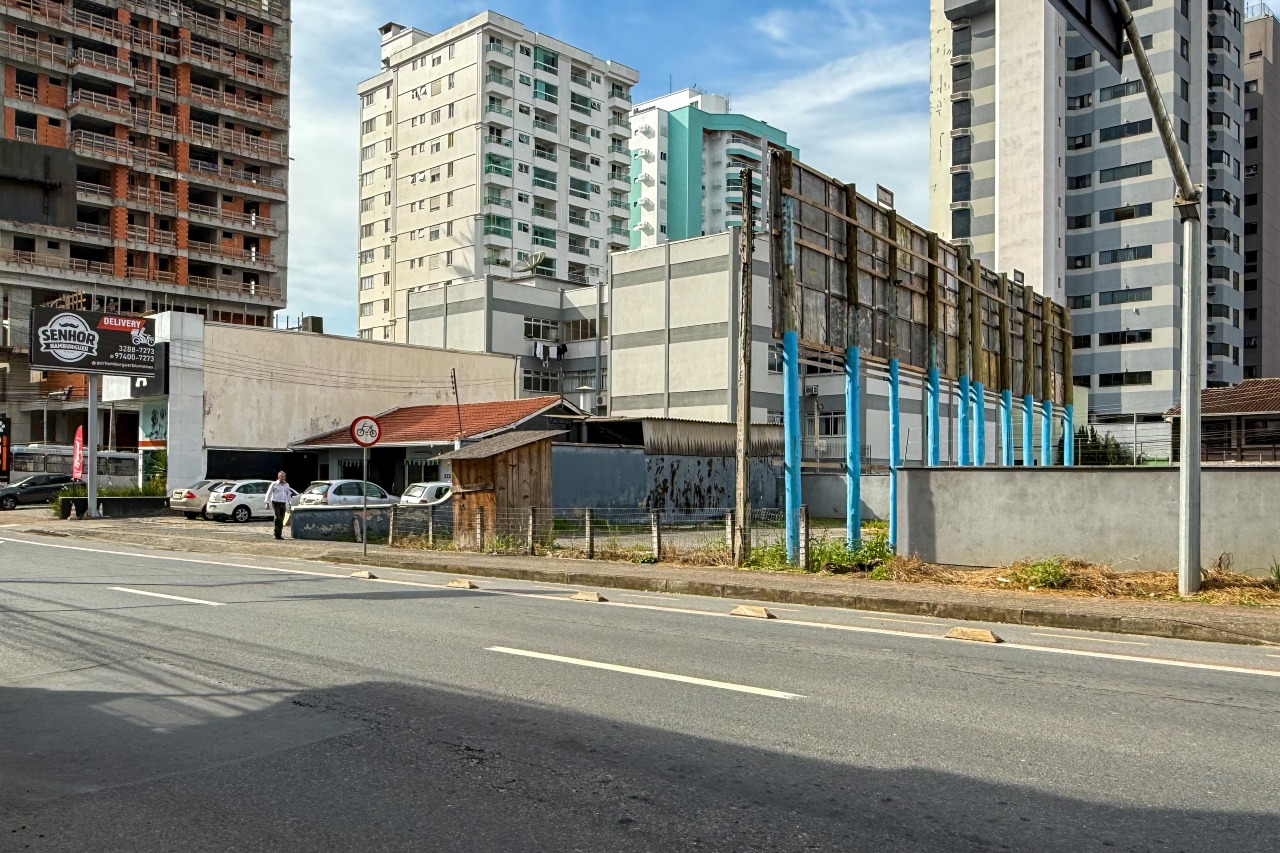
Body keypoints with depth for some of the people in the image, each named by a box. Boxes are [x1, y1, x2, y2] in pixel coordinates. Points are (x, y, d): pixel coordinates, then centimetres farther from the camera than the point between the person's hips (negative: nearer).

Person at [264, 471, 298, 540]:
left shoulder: (287, 485, 14)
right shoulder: (274, 484, 1)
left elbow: (288, 494, 23)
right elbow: (269, 494, 2)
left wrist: (289, 503, 20)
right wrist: (267, 502, -3)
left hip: (283, 504, 5)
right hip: (276, 503, -5)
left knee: (281, 520, 5)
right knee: (278, 518, -15)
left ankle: (280, 534, 11)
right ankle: (277, 534, -14)